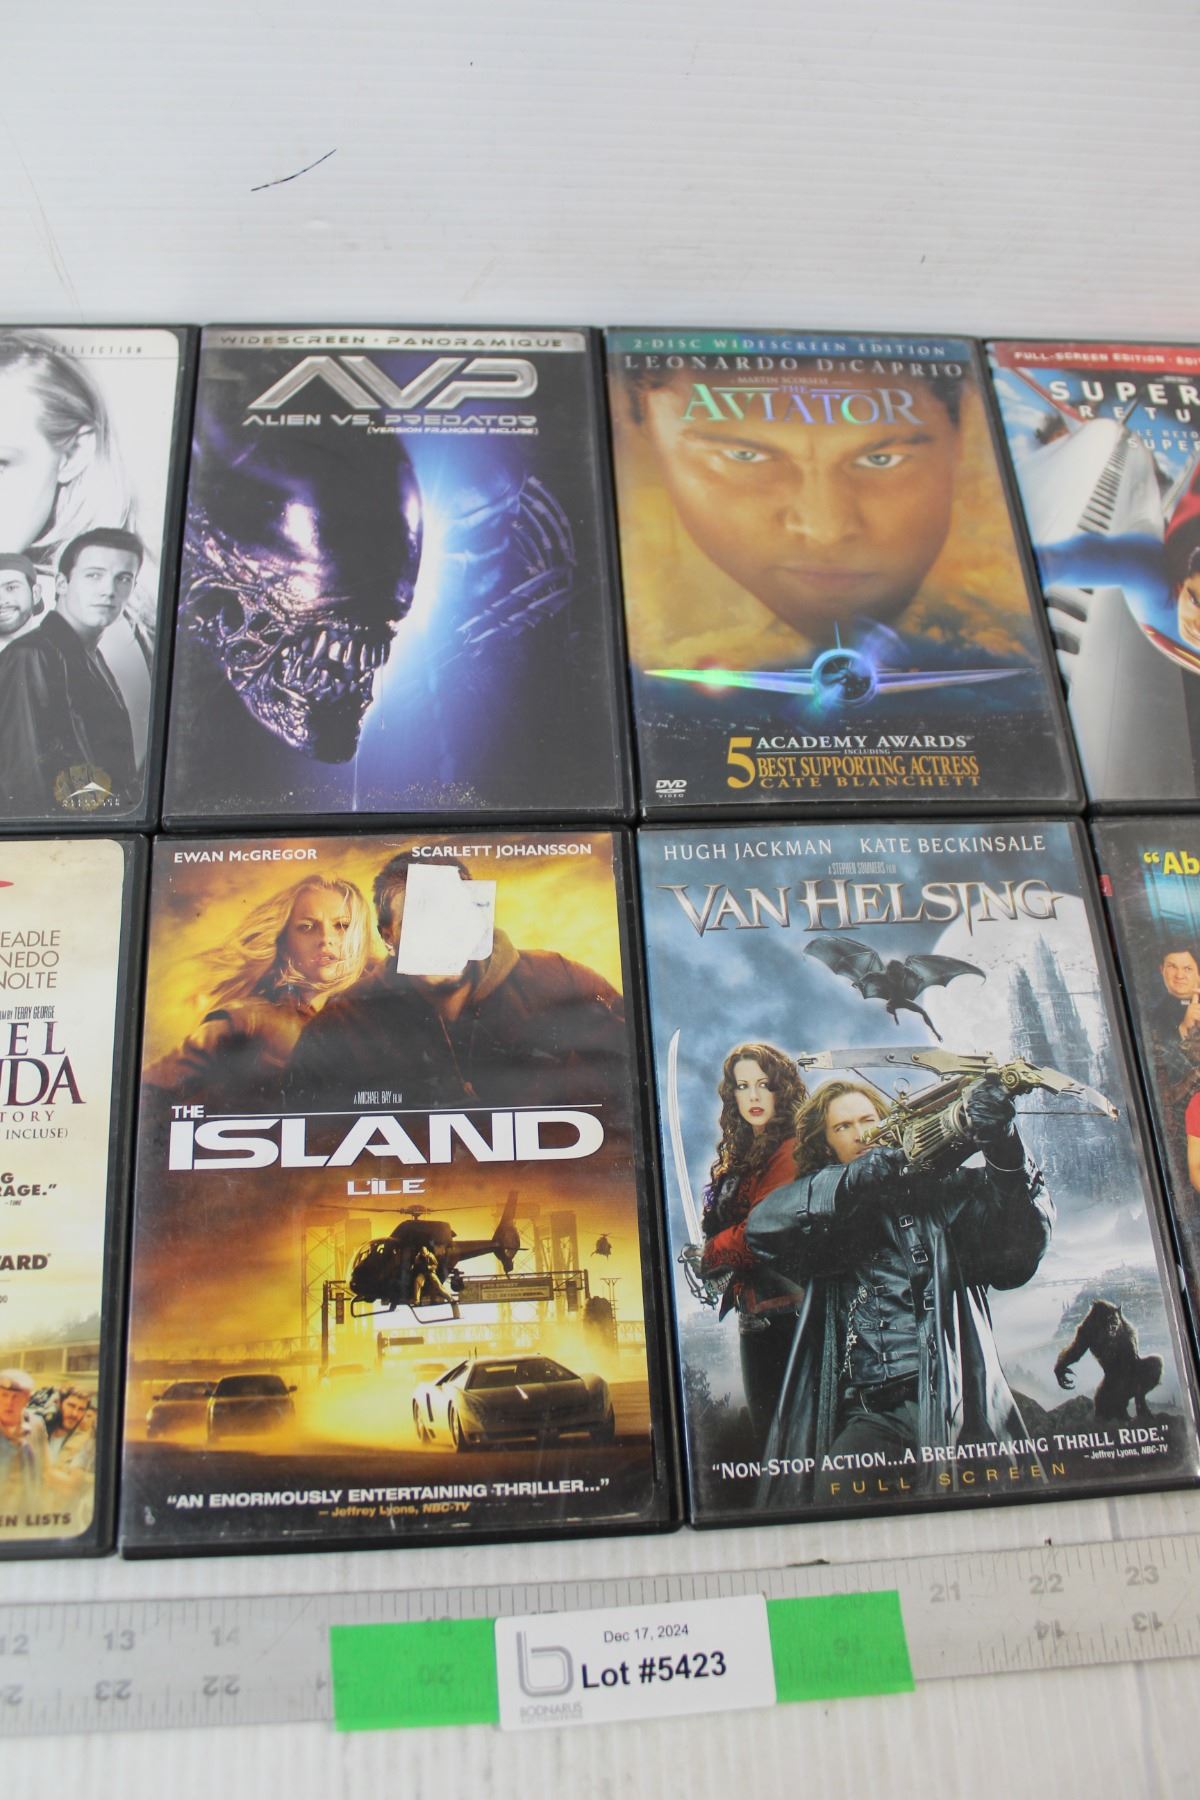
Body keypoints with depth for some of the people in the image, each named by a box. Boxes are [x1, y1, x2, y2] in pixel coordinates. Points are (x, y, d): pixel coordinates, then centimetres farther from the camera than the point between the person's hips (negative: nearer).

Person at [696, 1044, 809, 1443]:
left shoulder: (792, 1151, -13)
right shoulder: (739, 1154, 14)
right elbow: (717, 1226, 18)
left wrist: (709, 1256, -2)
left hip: (785, 1307, -9)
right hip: (754, 1313, 9)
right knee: (766, 1428, 14)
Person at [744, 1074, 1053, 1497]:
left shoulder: (936, 1188, 9)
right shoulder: (823, 1210, 15)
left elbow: (1016, 1255, -6)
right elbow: (761, 1228, -6)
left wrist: (1006, 1157, -25)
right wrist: (853, 1179, -19)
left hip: (951, 1401, 0)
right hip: (869, 1417, 1)